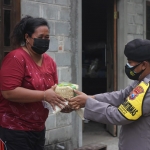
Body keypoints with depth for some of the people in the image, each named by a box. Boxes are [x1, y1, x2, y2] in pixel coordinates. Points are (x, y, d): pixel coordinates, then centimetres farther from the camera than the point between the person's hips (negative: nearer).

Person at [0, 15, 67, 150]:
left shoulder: (49, 61, 7)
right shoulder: (16, 58, -14)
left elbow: (53, 88, 16)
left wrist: (61, 101, -6)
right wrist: (44, 95, -25)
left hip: (38, 128, 7)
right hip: (15, 129, -7)